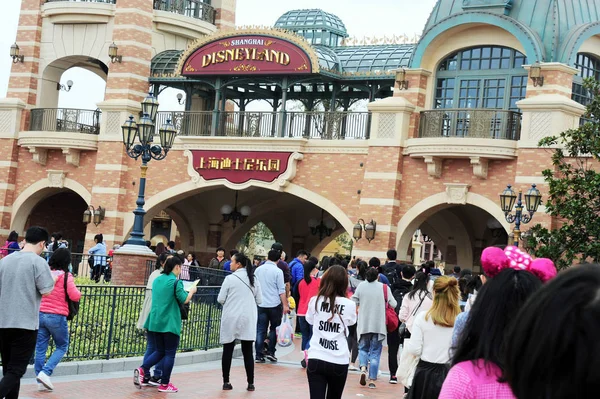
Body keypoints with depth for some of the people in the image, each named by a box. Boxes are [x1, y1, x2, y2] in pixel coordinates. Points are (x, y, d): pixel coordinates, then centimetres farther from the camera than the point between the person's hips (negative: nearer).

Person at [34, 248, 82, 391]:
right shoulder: (66, 276, -11)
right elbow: (75, 296, -15)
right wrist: (77, 291, 6)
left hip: (40, 314, 5)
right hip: (57, 317, -5)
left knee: (40, 348, 10)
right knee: (62, 347, 12)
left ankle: (40, 381, 11)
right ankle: (45, 372, -5)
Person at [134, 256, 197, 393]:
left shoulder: (157, 280, 12)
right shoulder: (176, 282, -11)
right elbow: (184, 300, -12)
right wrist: (191, 291, 6)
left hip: (155, 321, 7)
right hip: (170, 323, -7)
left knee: (159, 351, 15)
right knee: (170, 353, 3)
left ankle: (142, 370, -5)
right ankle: (164, 384, 6)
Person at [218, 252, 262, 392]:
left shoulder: (230, 278, -8)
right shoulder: (254, 279, 3)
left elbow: (220, 299, -5)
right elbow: (259, 300, 7)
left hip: (231, 319, -3)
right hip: (248, 319, 3)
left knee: (228, 351, 7)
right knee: (247, 352, 6)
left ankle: (226, 382, 10)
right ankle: (250, 383, 6)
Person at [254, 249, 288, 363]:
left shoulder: (258, 270, 7)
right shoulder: (278, 271, -7)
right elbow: (281, 290, -10)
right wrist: (285, 305, -7)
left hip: (261, 304, 3)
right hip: (274, 304, -3)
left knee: (260, 330, 5)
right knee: (274, 329, 12)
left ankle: (259, 355, 2)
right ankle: (270, 352, 8)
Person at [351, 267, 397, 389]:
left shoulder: (361, 286, -3)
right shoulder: (384, 287, -6)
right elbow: (393, 304, -7)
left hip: (364, 324, 1)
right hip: (379, 325, -1)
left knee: (363, 348, 18)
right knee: (375, 352, 7)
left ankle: (363, 368, -9)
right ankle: (372, 380, 6)